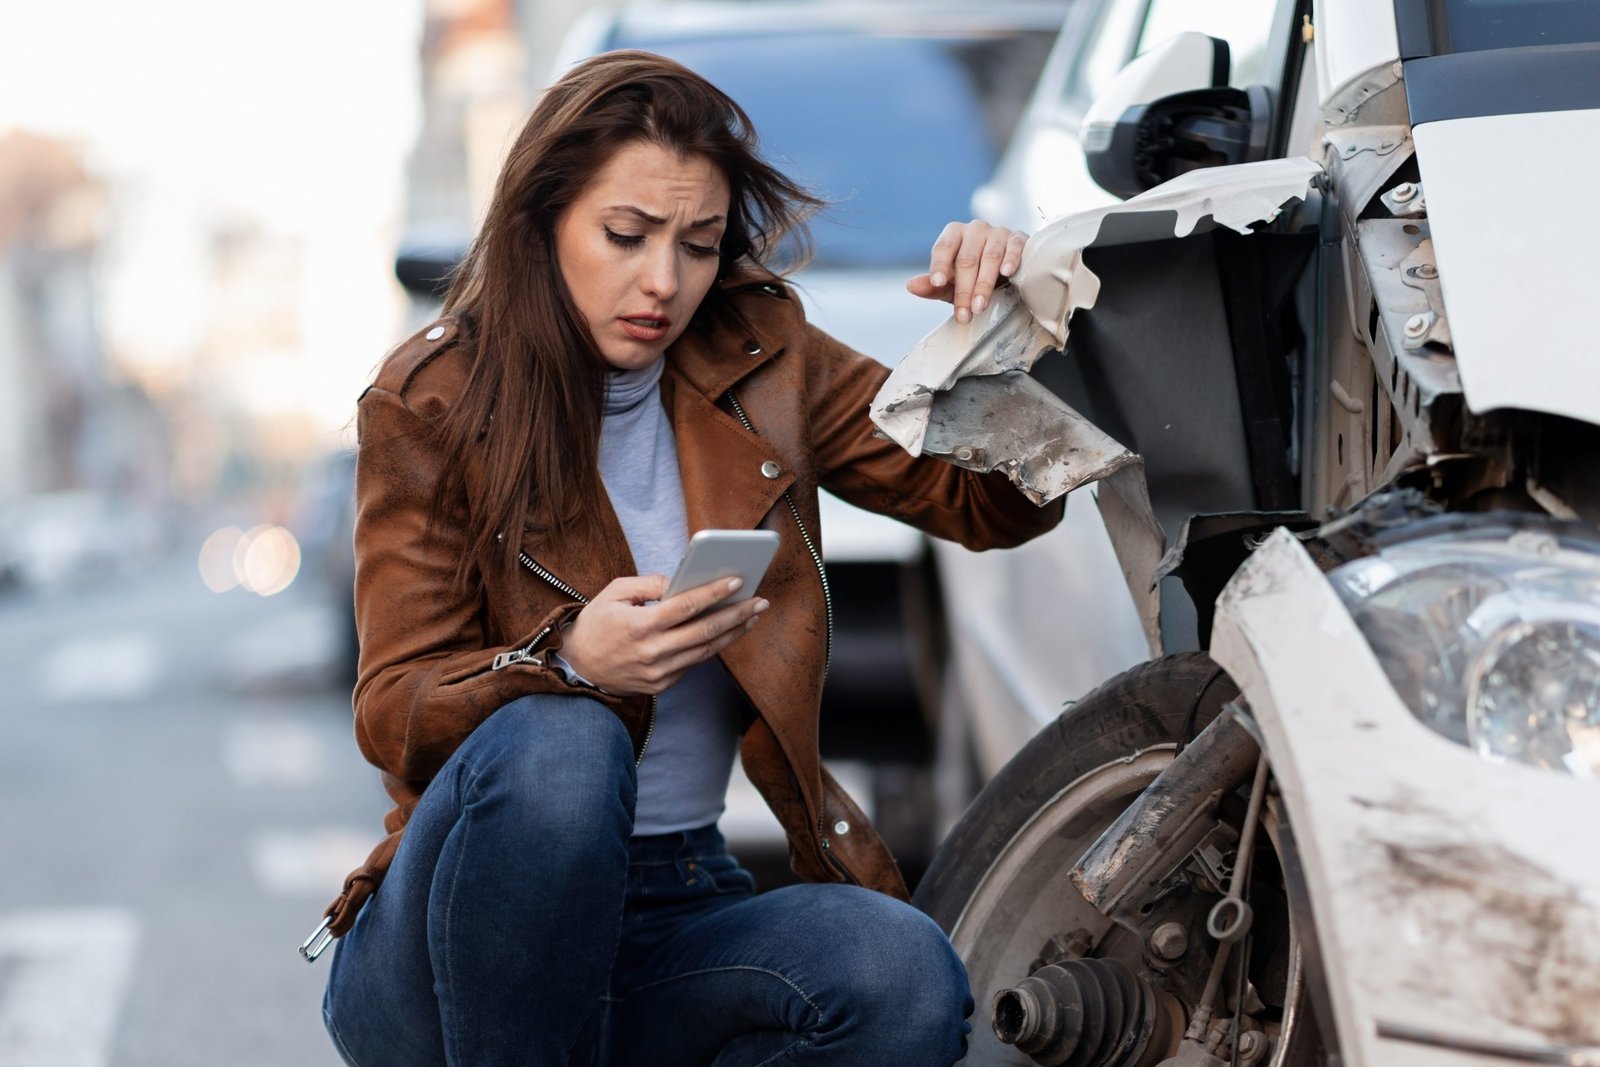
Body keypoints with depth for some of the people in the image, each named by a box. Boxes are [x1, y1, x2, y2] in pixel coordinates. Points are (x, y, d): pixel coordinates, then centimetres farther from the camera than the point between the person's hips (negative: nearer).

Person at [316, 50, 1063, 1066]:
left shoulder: (762, 362, 6)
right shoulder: (429, 404, -3)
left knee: (905, 979, -27)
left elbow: (996, 504, 7)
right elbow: (395, 715, -9)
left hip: (680, 911, 3)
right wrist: (569, 660, -30)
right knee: (558, 744, -36)